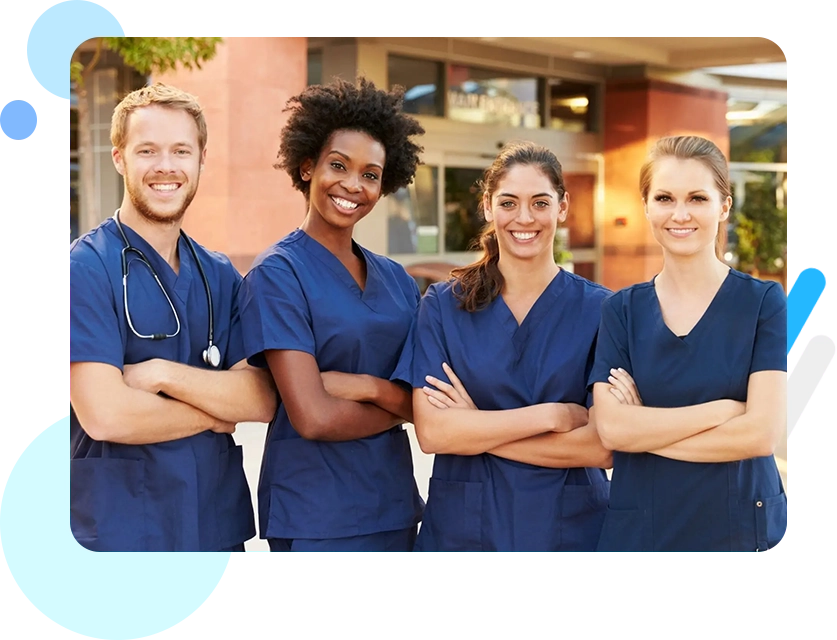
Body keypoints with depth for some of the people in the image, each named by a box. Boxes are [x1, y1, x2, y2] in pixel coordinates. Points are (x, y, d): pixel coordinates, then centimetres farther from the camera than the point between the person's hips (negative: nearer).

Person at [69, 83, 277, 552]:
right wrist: (218, 412, -8)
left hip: (220, 525, 5)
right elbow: (104, 415, -20)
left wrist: (163, 373, -17)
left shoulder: (222, 277, 7)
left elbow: (263, 400, -4)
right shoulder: (86, 268, -10)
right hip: (119, 532, -5)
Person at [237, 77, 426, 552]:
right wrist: (399, 404, -5)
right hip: (316, 518, -6)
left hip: (396, 506, 6)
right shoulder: (278, 274, -12)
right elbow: (313, 418, -19)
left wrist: (368, 386, -17)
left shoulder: (395, 279, 7)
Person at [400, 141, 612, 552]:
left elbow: (603, 446, -13)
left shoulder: (597, 310, -5)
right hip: (463, 529, 0)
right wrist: (551, 415, -17)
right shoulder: (443, 305, -3)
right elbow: (431, 432, -13)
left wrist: (475, 430, -14)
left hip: (568, 530, 0)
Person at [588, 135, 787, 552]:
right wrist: (723, 408, -15)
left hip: (742, 530, -1)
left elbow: (762, 432, -15)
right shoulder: (622, 310, 1)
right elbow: (611, 429, -12)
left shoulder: (765, 303, -5)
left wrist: (645, 429, -12)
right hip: (639, 532, 2)